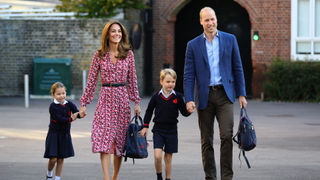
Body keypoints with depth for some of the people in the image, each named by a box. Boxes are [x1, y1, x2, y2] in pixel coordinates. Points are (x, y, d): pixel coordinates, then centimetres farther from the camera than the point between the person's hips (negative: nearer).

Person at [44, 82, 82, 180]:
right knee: (53, 159, -7)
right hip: (54, 134, -4)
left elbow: (76, 112, -11)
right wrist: (71, 119, -20)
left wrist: (80, 114, -33)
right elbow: (59, 119, -21)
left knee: (61, 159, 7)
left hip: (65, 135, 4)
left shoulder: (69, 104, 1)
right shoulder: (53, 106, -12)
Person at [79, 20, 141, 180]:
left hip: (122, 98, 2)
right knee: (104, 137, -13)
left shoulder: (128, 54, 5)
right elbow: (91, 80, 4)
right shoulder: (99, 55, 2)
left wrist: (136, 102, 5)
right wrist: (84, 103, 2)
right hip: (105, 97, -1)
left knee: (120, 139, 4)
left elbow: (132, 79, 9)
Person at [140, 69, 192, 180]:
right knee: (157, 156, -13)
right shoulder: (156, 97, -2)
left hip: (171, 131, 1)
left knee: (168, 158, 7)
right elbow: (149, 112, 10)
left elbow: (184, 112, 2)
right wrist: (145, 127, 10)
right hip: (158, 130, -1)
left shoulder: (178, 97, -1)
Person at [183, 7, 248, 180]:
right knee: (206, 140, 4)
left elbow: (237, 68, 9)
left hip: (224, 94, 0)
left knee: (226, 135, -12)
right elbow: (188, 75, 1)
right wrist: (189, 99, -10)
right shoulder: (193, 45, 5)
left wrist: (241, 94, 4)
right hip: (204, 97, 1)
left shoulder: (230, 40, 6)